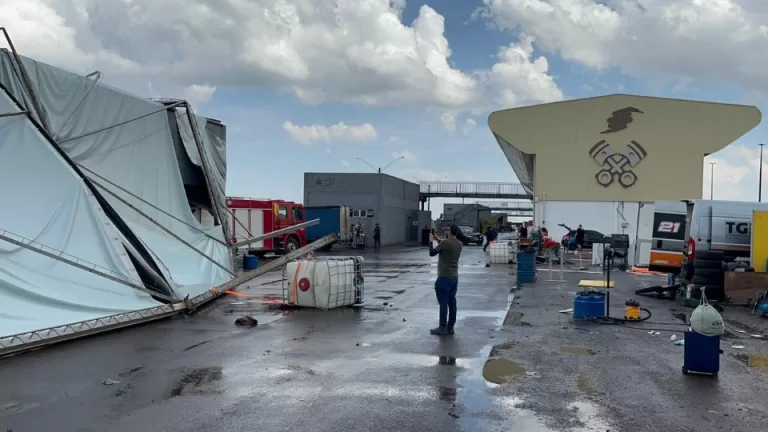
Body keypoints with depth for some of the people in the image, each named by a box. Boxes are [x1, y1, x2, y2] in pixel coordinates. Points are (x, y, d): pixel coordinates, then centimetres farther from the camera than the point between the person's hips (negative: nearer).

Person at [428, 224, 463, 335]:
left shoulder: (445, 242, -18)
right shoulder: (459, 244, 6)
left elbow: (432, 253, -7)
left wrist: (431, 241, 7)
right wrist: (438, 240, 26)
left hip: (444, 277, -8)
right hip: (455, 277, 8)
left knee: (443, 303, -2)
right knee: (452, 303, 9)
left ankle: (442, 328, 2)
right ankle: (450, 327, 14)